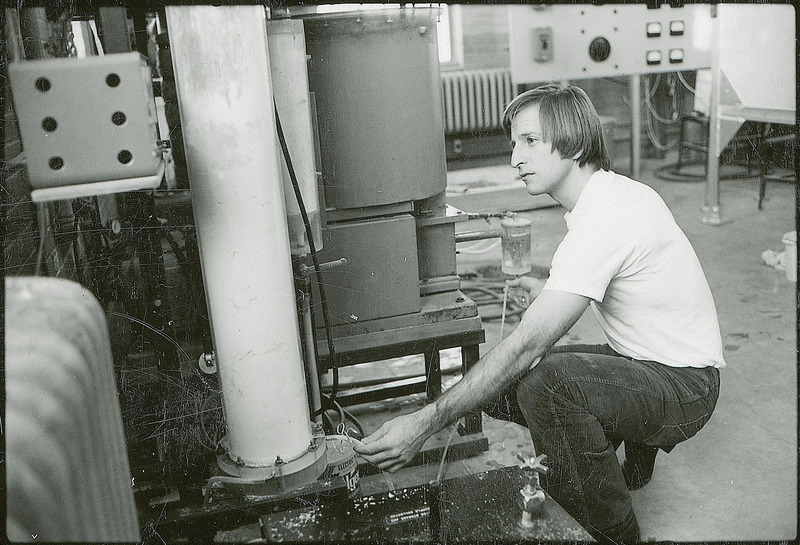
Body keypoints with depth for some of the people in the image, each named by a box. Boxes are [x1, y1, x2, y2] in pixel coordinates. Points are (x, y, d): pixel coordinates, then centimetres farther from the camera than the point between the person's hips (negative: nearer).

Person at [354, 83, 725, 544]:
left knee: (543, 380, -36)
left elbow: (526, 345, -32)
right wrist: (547, 290, 11)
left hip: (685, 386, -9)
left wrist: (426, 422, -31)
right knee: (495, 386, -2)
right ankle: (635, 444, 19)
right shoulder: (618, 191, 4)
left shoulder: (604, 217, -27)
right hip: (644, 362, 10)